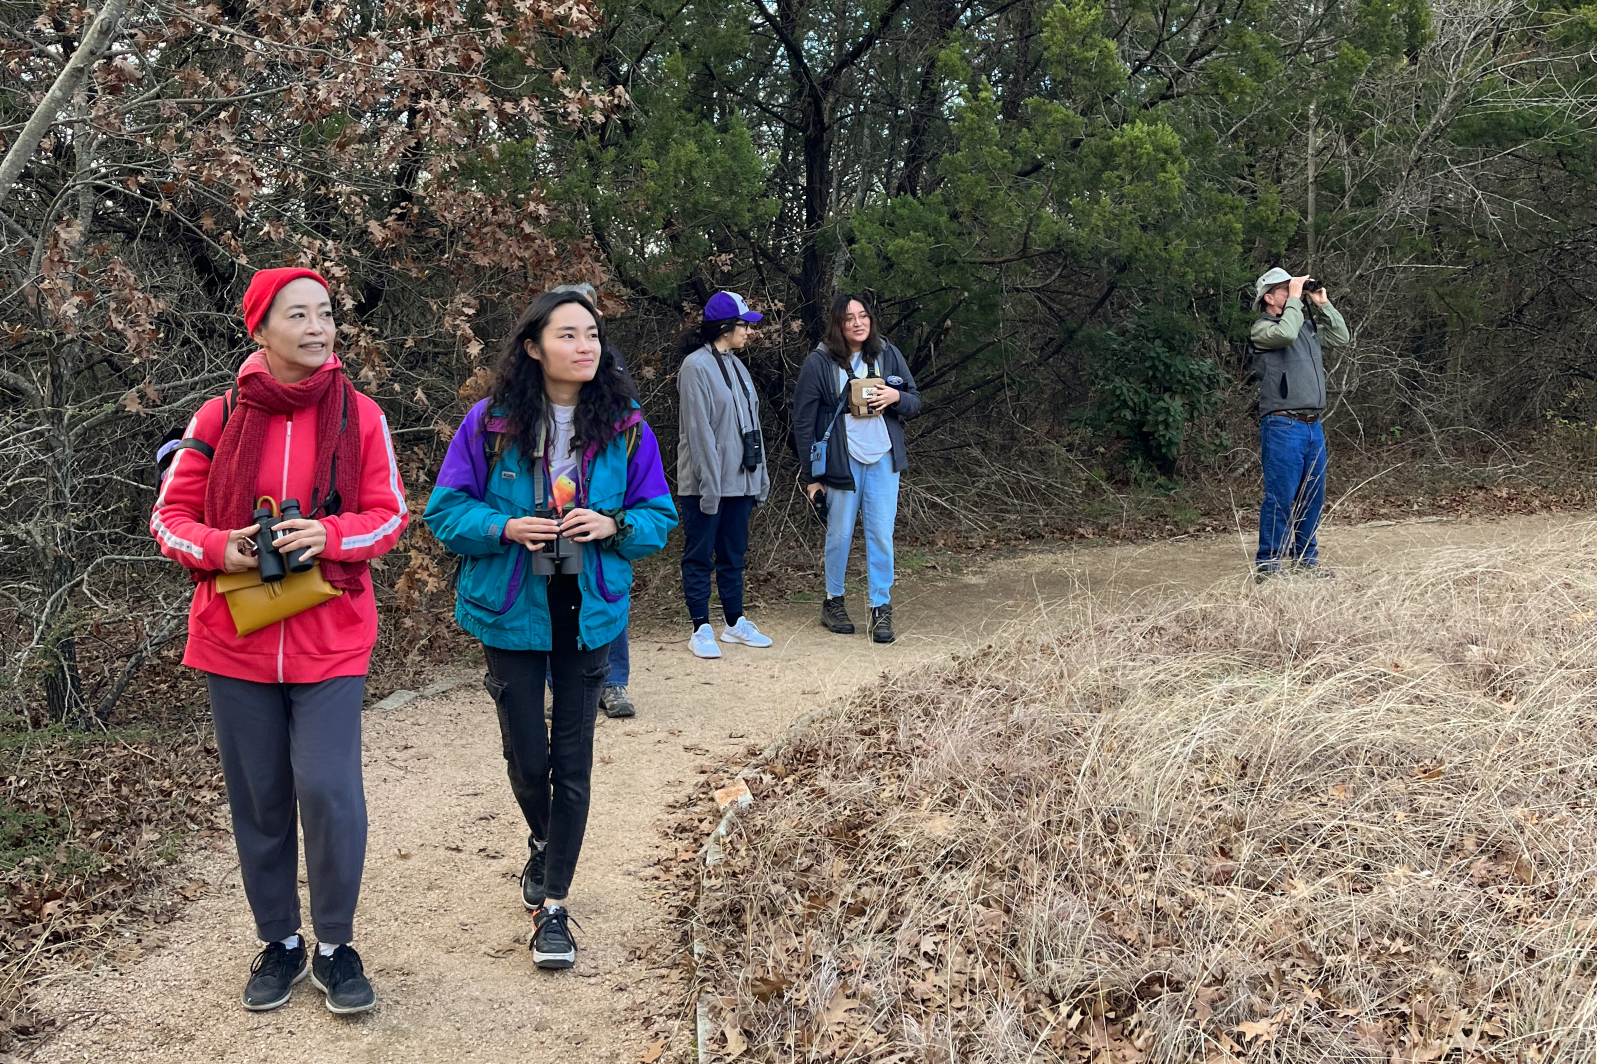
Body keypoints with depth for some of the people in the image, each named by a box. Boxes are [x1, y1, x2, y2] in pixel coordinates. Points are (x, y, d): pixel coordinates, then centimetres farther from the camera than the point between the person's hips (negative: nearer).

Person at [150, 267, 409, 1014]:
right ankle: (279, 942, 29)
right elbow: (170, 516, 4)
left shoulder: (359, 416, -2)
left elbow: (389, 512, 1)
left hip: (330, 639, -1)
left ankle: (334, 946, 11)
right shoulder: (220, 418, -1)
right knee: (258, 797, 10)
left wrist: (330, 536, -18)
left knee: (328, 789, -10)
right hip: (237, 639, 2)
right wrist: (220, 549, -16)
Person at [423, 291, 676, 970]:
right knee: (527, 756, 9)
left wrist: (614, 525, -18)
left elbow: (660, 516, 2)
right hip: (512, 609, -1)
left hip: (589, 610, 1)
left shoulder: (625, 426, -3)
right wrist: (505, 528, -21)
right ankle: (543, 844, 43)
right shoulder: (490, 423, -7)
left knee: (572, 759, 4)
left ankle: (552, 906, 15)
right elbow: (445, 509, -3)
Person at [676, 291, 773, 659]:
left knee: (734, 554, 14)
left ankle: (736, 622, 23)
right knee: (700, 556, 1)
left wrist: (759, 476, 12)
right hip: (706, 482, -8)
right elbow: (699, 429, -16)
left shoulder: (736, 366, 14)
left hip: (739, 479, 8)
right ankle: (701, 629, 6)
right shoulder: (696, 366, -11)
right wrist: (709, 483, -19)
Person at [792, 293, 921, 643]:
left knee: (882, 535, 1)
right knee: (840, 534, 7)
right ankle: (833, 602, 25)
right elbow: (803, 420, -3)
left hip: (883, 458, 2)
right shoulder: (819, 363, -5)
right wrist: (810, 474, -4)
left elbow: (915, 402, 11)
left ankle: (881, 609, 9)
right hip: (841, 461, -2)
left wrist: (896, 397, -13)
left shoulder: (888, 354, 4)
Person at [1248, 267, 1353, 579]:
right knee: (1280, 499, -8)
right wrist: (1295, 298, -12)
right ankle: (1267, 565, -3)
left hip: (1313, 425, 8)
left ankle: (1305, 559, 23)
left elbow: (1341, 337, 21)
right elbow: (1286, 333, -24)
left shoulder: (1306, 325, 18)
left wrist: (1323, 304, 13)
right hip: (1282, 425, -8)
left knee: (1312, 497, 12)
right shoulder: (1261, 329, -5)